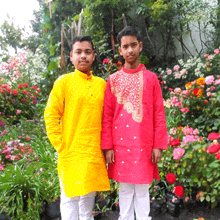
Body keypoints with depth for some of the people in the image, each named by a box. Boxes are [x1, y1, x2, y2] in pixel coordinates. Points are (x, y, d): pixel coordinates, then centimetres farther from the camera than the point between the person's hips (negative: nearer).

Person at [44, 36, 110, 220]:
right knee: (70, 198, 5)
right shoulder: (63, 82, -3)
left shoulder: (101, 84, 8)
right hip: (71, 153, -3)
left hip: (95, 153, 4)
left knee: (88, 199, 17)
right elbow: (50, 115, -5)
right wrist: (60, 145, -9)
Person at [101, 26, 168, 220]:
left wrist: (159, 145, -2)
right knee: (124, 189, 12)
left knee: (142, 189, 9)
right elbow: (107, 116, 3)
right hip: (120, 145, 1)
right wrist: (107, 147, -1)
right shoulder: (113, 80, 5)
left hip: (144, 144, -1)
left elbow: (159, 114, 2)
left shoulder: (150, 78, 3)